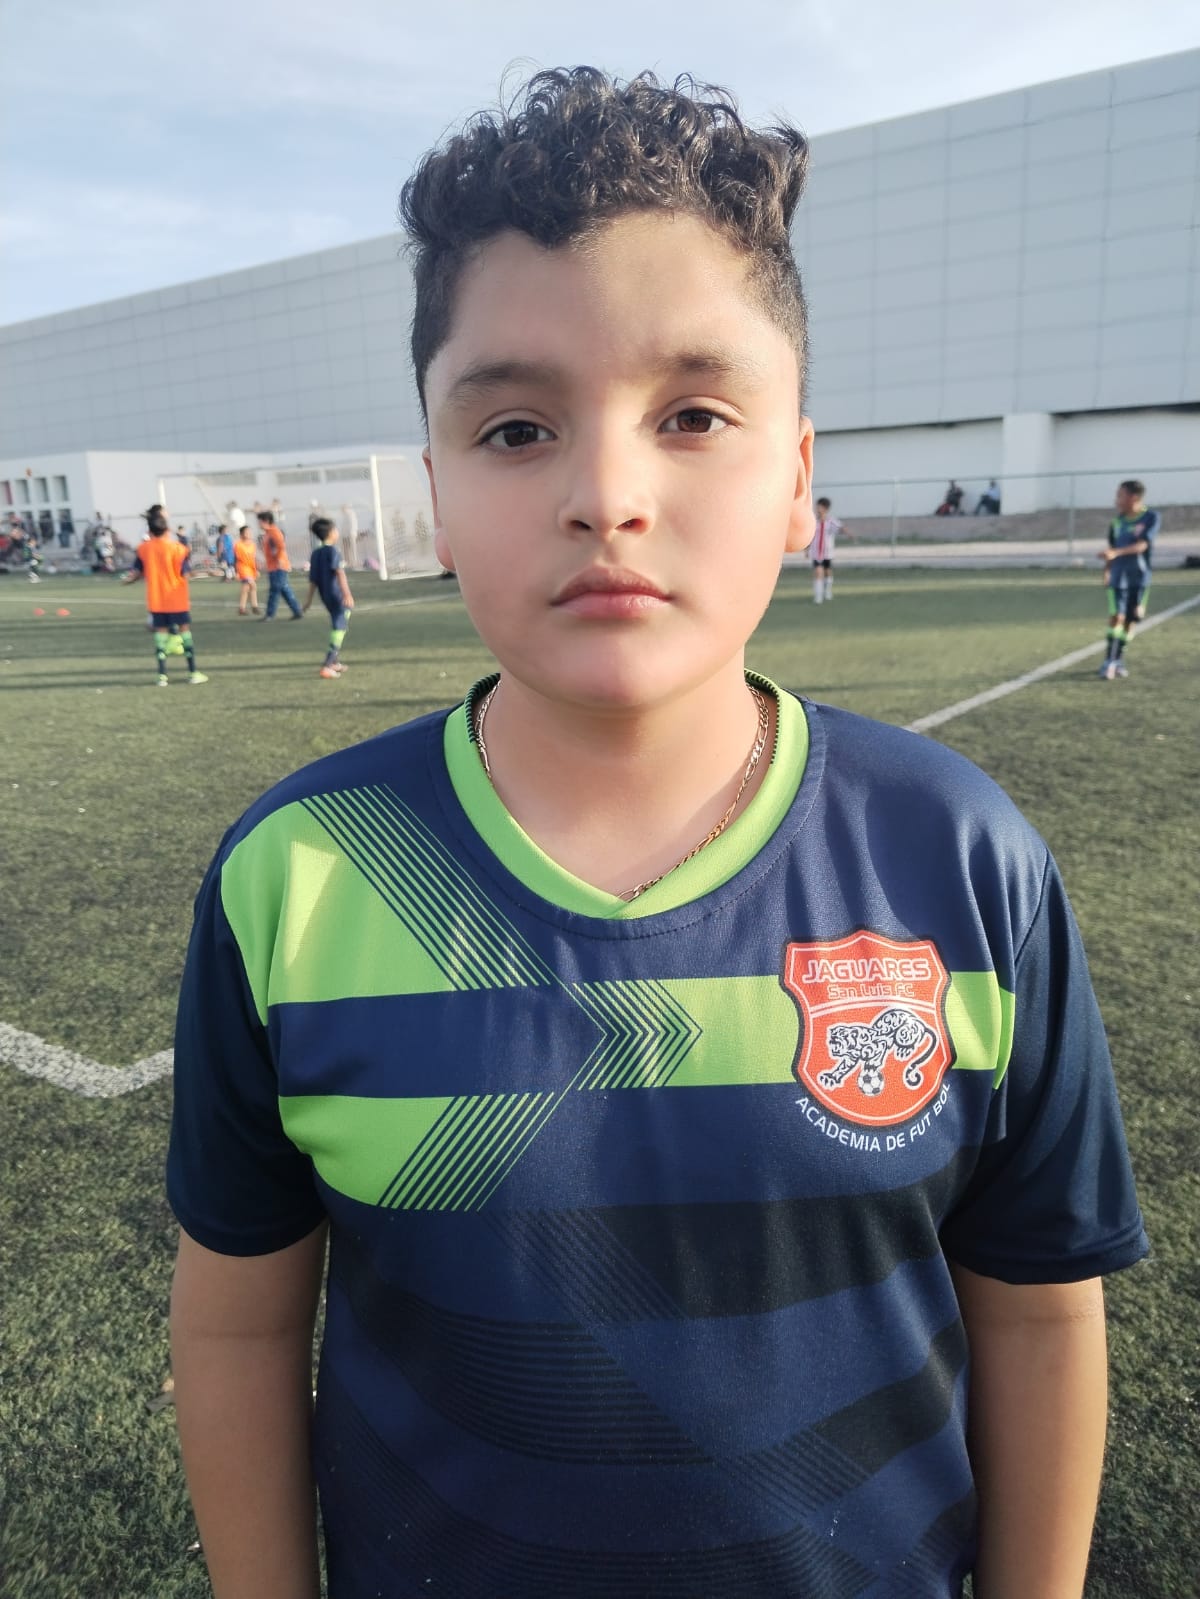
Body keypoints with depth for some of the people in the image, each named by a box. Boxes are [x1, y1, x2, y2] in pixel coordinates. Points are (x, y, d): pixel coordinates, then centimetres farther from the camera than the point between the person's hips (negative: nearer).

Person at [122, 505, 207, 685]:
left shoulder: (143, 548, -2)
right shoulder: (178, 548, -11)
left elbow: (137, 572, 3)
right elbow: (184, 573, -12)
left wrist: (127, 579, 23)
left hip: (156, 601, 3)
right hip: (177, 599, -2)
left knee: (160, 634, 6)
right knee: (185, 632, 6)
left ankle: (162, 676, 4)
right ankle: (193, 673, 9)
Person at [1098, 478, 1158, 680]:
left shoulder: (1151, 518, -8)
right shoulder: (1117, 521, 3)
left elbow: (1142, 545, -21)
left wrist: (1116, 553, -34)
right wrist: (1106, 572, 11)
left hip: (1140, 577, -1)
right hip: (1118, 576, 1)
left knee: (1131, 619, 5)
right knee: (1117, 617, -12)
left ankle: (1119, 658, 19)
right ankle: (1108, 661, -8)